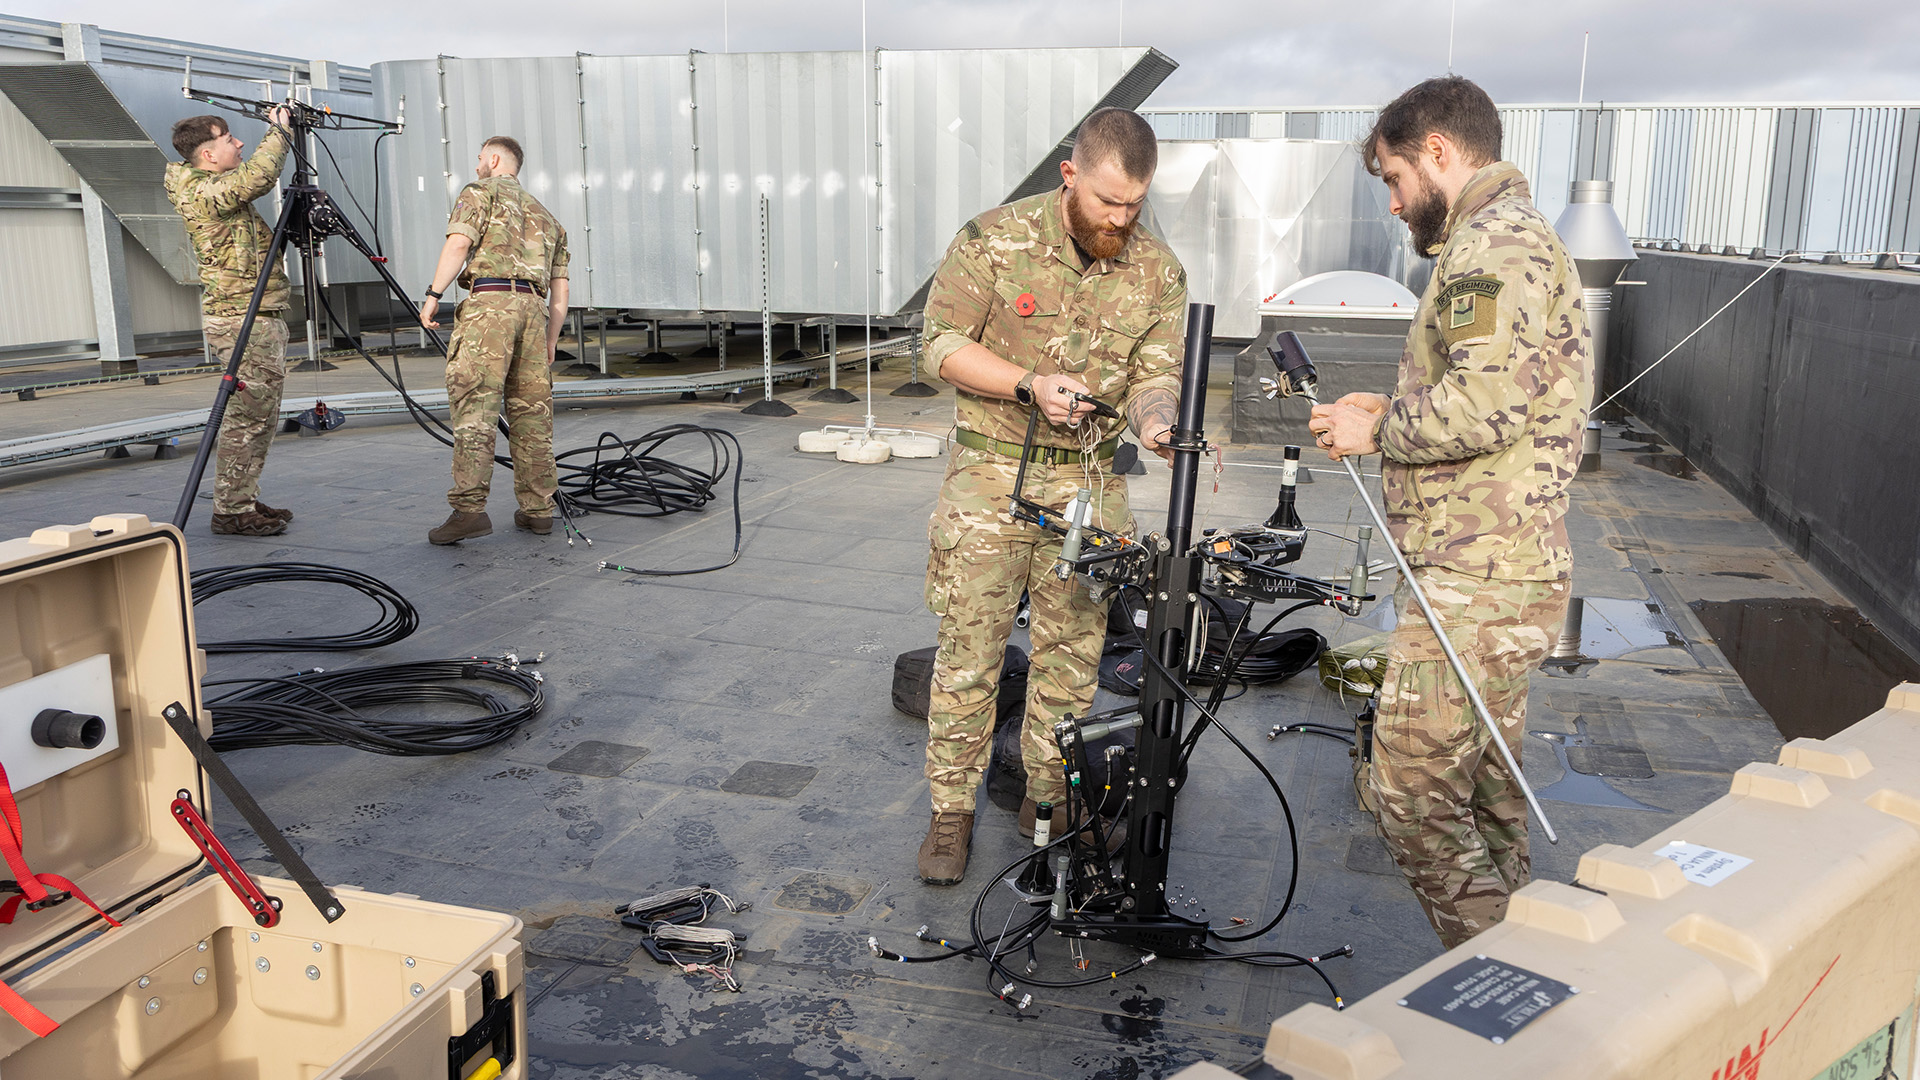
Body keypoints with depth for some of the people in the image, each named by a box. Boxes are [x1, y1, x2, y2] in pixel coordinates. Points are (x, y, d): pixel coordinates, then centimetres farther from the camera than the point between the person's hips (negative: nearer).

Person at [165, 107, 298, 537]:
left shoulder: (217, 186, 16)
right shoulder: (203, 192, -14)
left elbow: (258, 179, 30)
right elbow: (258, 176, -27)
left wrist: (277, 133, 17)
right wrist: (279, 132, -12)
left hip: (261, 315, 10)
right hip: (241, 318, -10)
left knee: (259, 414, 13)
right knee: (247, 414, -8)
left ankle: (244, 501, 20)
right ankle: (231, 511, -3)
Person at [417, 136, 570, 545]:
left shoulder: (480, 192, 12)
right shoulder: (543, 213, 30)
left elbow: (459, 243, -7)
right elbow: (559, 290, 24)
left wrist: (433, 294, -5)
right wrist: (550, 344, 25)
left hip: (489, 301, -6)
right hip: (533, 306, 6)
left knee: (473, 407, -11)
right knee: (532, 410, 8)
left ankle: (469, 508, -20)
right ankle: (538, 509, 10)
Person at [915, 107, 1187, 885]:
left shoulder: (1158, 271, 1)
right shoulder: (995, 240, -9)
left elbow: (1155, 375, 2)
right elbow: (943, 343, -6)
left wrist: (1155, 418, -22)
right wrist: (1029, 386, -20)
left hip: (1089, 482, 3)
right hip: (990, 472, -3)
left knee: (1074, 649, 10)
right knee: (968, 650, 0)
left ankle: (1048, 798, 28)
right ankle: (952, 810, 15)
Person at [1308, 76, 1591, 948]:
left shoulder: (1496, 242, -13)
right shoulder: (1518, 241, 22)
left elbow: (1487, 402, -27)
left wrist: (1377, 428, -12)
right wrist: (1396, 412, 14)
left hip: (1476, 586, -11)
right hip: (1512, 575, 11)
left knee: (1415, 801, -6)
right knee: (1486, 800, 18)